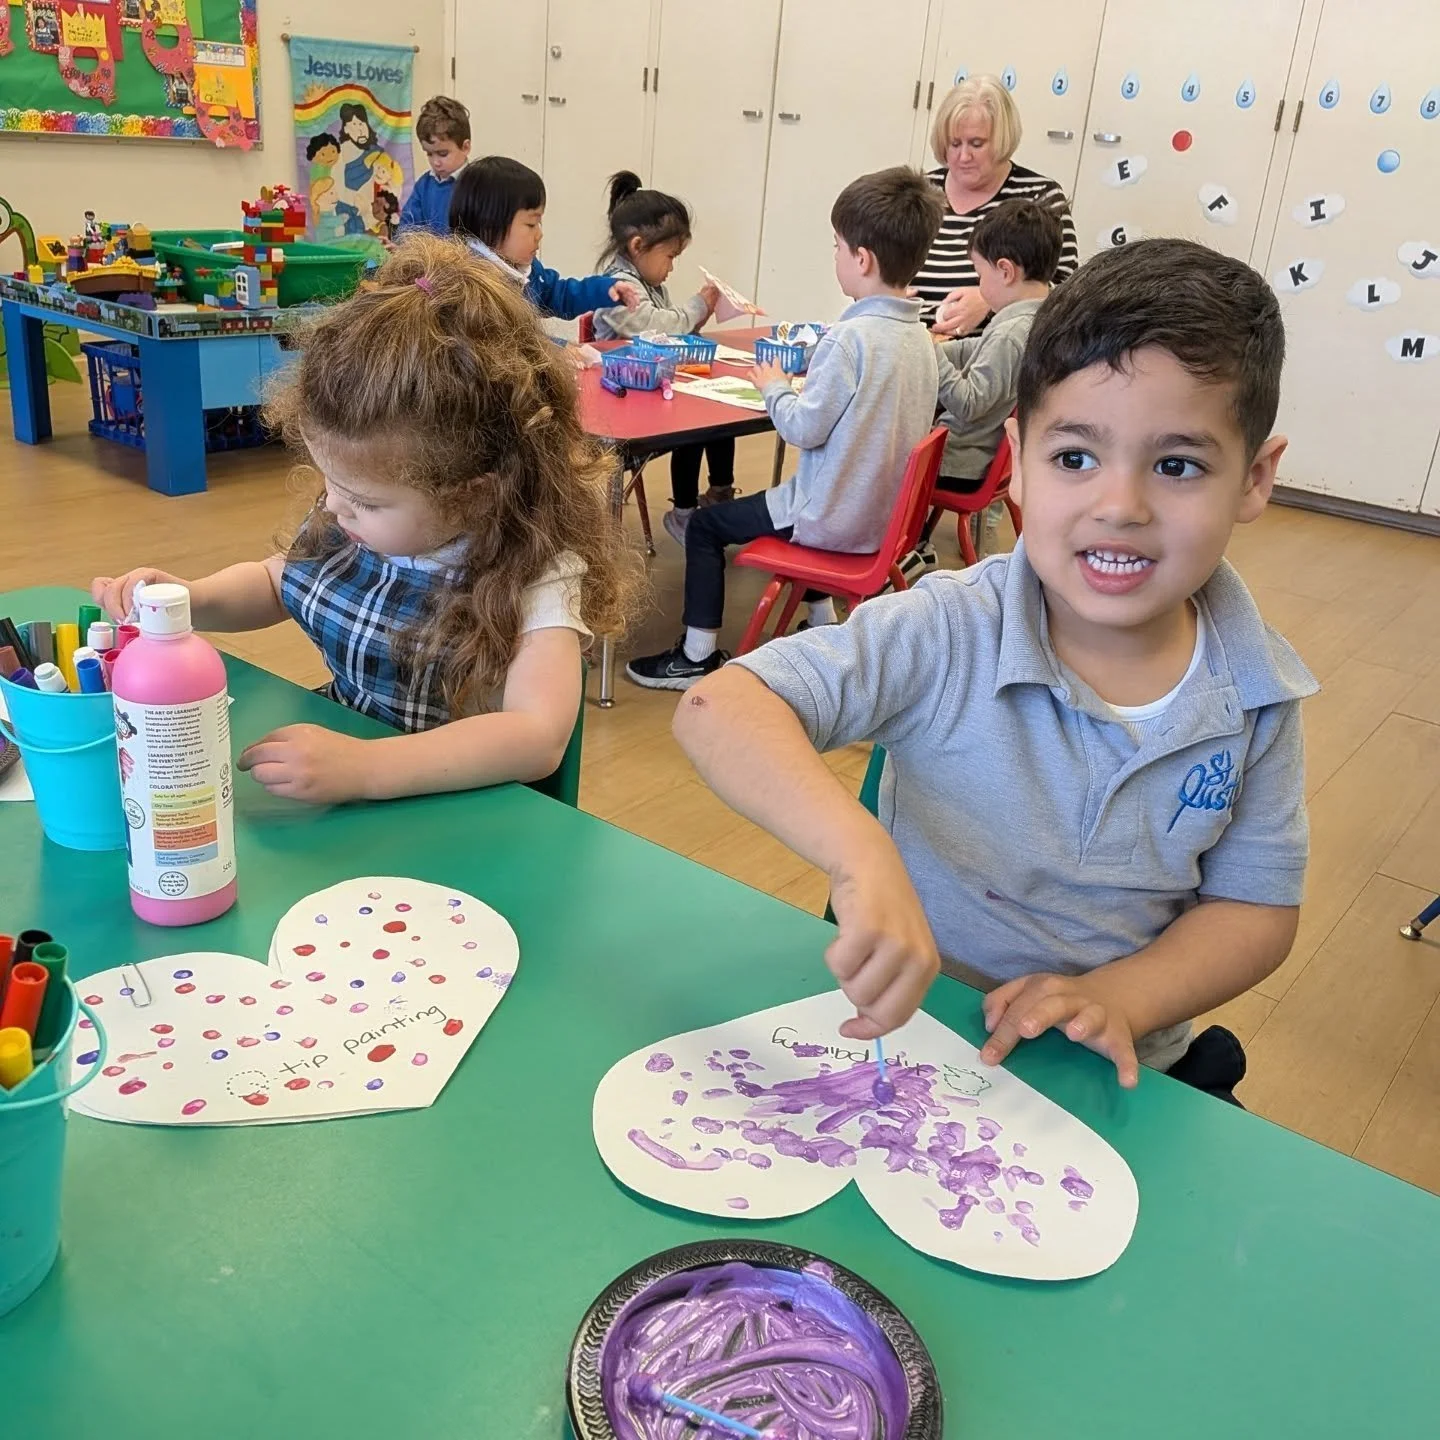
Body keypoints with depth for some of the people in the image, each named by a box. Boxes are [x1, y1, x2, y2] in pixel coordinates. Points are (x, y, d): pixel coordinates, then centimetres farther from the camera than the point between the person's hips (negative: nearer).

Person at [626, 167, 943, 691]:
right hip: (886, 513, 8)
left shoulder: (850, 336, -23)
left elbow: (804, 428, -20)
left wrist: (774, 388, -3)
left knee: (705, 524, 7)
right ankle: (822, 628, 38)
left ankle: (698, 656, 13)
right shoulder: (919, 336, 0)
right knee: (792, 505, 36)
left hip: (836, 519, -8)